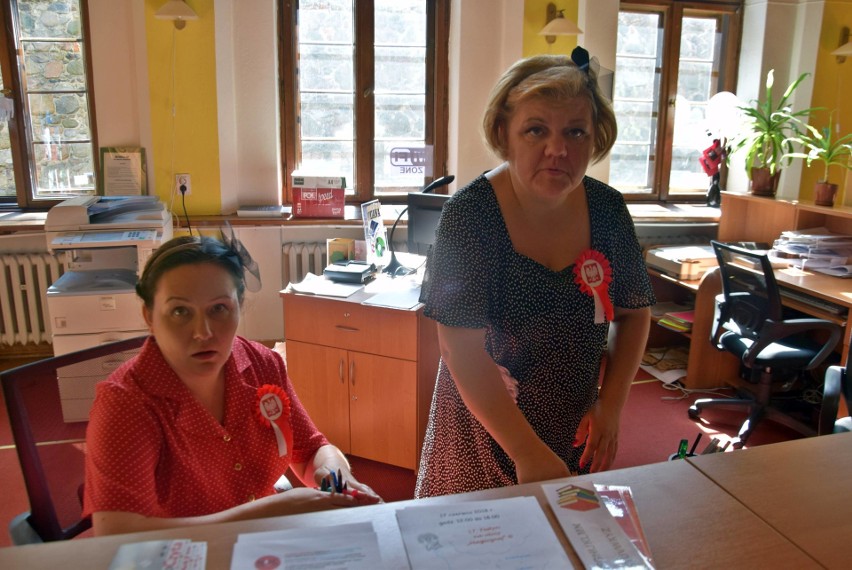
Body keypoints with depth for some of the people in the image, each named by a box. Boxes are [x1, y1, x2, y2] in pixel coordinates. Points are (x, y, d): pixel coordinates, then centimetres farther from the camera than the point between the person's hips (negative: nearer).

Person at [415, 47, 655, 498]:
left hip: (577, 432, 4)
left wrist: (610, 406, -5)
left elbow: (634, 313, 5)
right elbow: (464, 351, -23)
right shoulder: (470, 215, -20)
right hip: (486, 435, -3)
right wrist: (529, 453, -23)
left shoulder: (606, 209, -6)